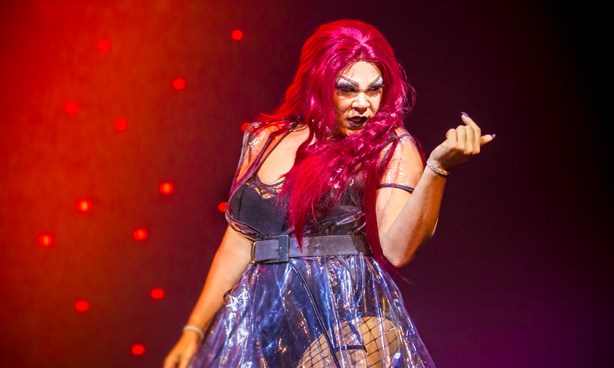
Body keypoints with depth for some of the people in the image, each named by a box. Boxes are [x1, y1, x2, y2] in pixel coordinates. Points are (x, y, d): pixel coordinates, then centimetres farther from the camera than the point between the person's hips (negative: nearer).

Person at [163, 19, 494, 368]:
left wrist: (438, 166, -24)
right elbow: (238, 246, 10)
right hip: (263, 322, 3)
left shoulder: (391, 148, -2)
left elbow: (396, 249, -16)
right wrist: (194, 331, 10)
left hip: (349, 318, -3)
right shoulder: (265, 139, 8)